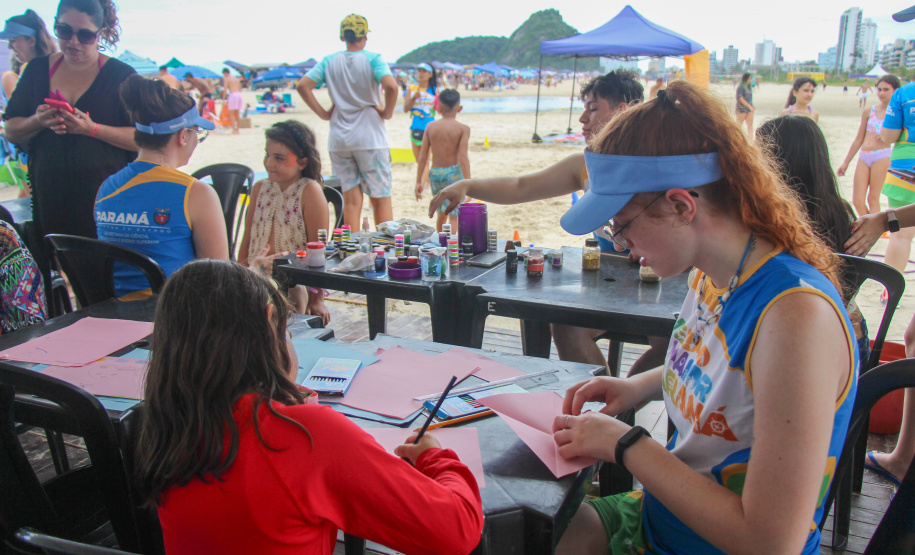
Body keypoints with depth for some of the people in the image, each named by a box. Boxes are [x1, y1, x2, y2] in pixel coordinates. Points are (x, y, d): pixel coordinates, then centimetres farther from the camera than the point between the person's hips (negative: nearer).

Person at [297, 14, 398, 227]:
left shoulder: (329, 61, 6)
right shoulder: (372, 59, -5)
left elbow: (302, 85, -1)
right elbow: (391, 86, -22)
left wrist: (323, 113, 2)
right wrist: (387, 112, -7)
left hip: (338, 139, 4)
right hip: (369, 138, -3)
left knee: (351, 200, 8)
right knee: (381, 199, 3)